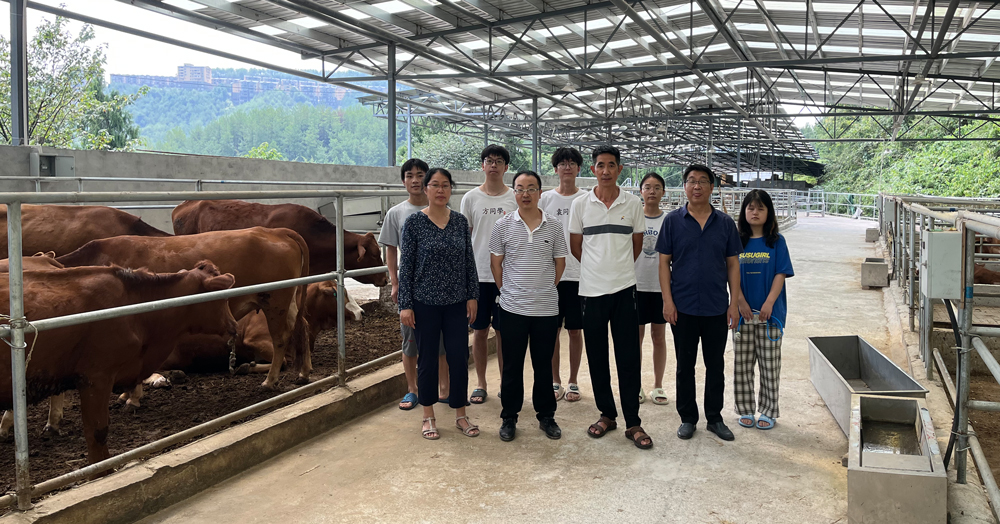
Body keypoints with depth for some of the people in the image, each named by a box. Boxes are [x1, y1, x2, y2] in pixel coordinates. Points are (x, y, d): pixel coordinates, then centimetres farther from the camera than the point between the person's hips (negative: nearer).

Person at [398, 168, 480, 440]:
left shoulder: (460, 221, 4)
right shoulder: (414, 221, -5)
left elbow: (469, 261, 8)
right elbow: (406, 264, -5)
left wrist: (472, 296, 4)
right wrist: (405, 304, -8)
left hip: (456, 302, 3)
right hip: (425, 302, -3)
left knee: (459, 356, 4)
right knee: (427, 358, 7)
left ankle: (460, 414, 20)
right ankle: (428, 417, 21)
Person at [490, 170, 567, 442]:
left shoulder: (554, 226, 1)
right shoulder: (503, 225, 0)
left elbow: (560, 262, 10)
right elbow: (496, 262, 7)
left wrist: (546, 288, 10)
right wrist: (507, 290, 7)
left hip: (546, 307, 1)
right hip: (513, 307, -1)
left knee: (544, 364, 10)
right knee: (512, 365, 7)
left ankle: (546, 416, 24)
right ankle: (509, 417, 19)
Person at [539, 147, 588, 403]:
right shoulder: (545, 198, 5)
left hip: (578, 273, -1)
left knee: (575, 330, 6)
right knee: (552, 329, 7)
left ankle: (573, 382, 18)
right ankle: (555, 381, 20)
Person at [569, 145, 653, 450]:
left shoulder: (632, 204, 3)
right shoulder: (580, 205, 2)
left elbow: (637, 245, 12)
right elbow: (575, 247, 10)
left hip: (624, 288, 0)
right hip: (592, 288, 1)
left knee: (629, 358, 0)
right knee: (597, 357, 8)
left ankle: (632, 423, 7)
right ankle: (607, 414, 22)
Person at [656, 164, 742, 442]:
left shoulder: (725, 223, 3)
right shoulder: (673, 220, -1)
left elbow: (733, 264, 6)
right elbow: (664, 262, -1)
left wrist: (734, 303, -1)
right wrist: (668, 301, -8)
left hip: (716, 308, 2)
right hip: (683, 307, -1)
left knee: (715, 365, 11)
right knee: (685, 365, 8)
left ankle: (715, 418, 24)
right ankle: (687, 418, 21)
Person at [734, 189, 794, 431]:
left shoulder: (776, 241, 1)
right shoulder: (737, 240, 4)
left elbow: (781, 274, -4)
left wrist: (769, 303, -14)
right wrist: (741, 302, -9)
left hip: (770, 312, -1)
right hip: (743, 312, 1)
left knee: (770, 365, 4)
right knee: (742, 364, 6)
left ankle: (768, 412, 14)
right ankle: (745, 410, 17)